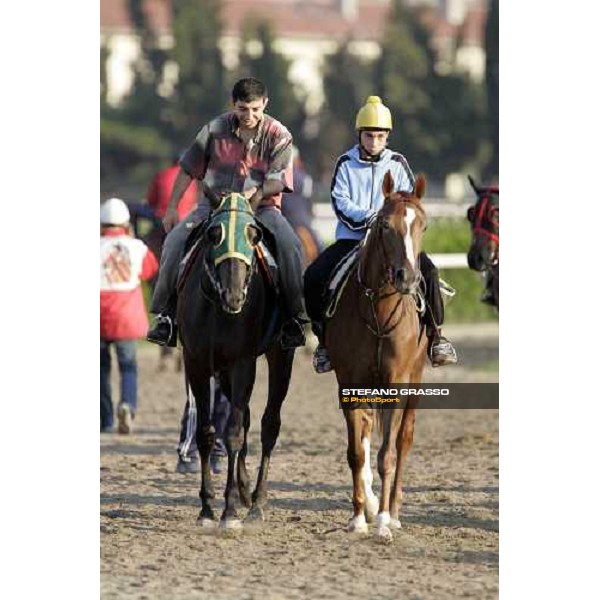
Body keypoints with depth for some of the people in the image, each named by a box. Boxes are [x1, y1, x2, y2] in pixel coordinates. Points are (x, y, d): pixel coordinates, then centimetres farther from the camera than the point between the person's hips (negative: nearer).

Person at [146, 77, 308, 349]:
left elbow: (277, 182, -8)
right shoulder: (216, 130, 1)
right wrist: (172, 208, 5)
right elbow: (188, 169, 8)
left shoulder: (278, 136, -3)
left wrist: (255, 193, -28)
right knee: (175, 241, -22)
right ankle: (166, 312, -11)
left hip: (261, 207, -2)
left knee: (289, 245, -31)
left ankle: (294, 317, -21)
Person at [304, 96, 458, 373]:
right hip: (351, 237, 0)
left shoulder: (397, 163, 10)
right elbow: (340, 202, -1)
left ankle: (435, 335, -15)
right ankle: (324, 338, -3)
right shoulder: (346, 164, 8)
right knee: (314, 276, -22)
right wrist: (365, 216, -19)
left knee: (428, 271, -27)